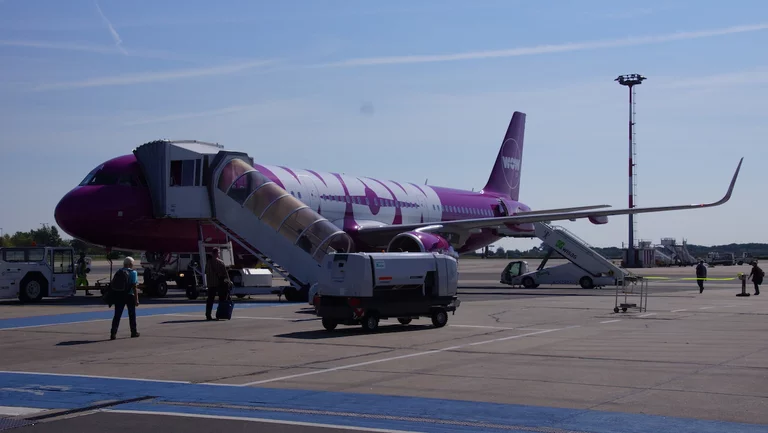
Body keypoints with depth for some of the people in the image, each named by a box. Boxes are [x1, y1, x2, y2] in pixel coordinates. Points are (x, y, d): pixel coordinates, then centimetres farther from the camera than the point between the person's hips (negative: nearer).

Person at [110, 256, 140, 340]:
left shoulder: (118, 272, 7)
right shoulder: (133, 273, -7)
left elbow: (113, 284, 7)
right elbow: (134, 287, -13)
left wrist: (112, 298, 15)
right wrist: (136, 300, -11)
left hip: (118, 295, 3)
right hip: (129, 295, -3)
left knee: (117, 315, 4)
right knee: (132, 314, 14)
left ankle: (113, 333, -7)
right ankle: (134, 332, 23)